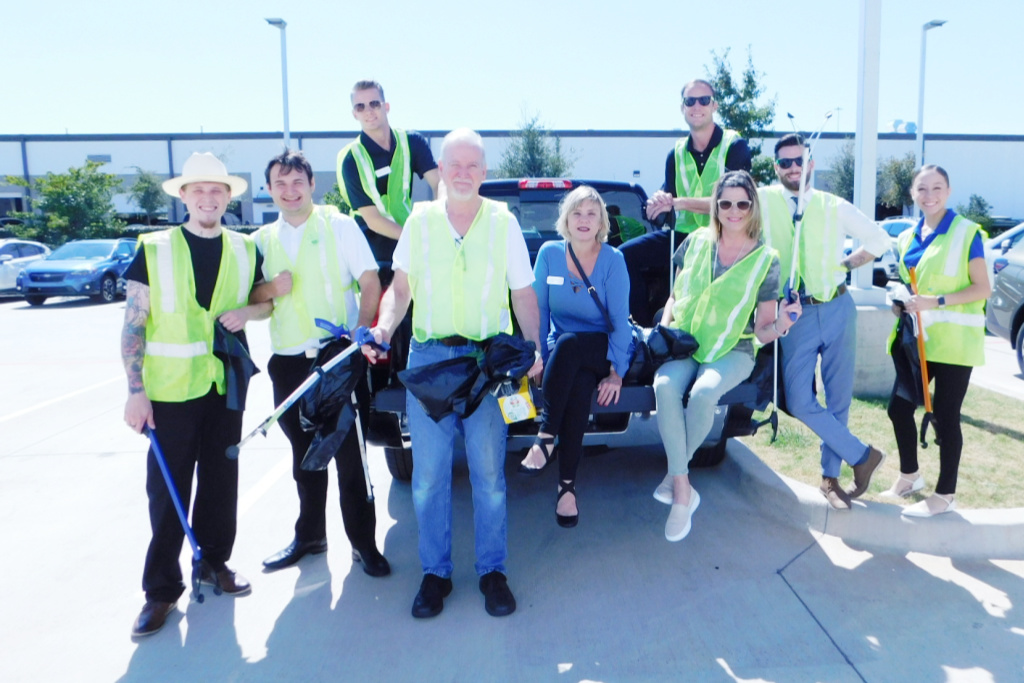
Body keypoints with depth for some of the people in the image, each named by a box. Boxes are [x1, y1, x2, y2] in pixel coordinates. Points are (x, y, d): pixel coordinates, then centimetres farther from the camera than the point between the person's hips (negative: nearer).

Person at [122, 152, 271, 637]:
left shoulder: (245, 251, 6)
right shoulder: (154, 250, -3)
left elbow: (267, 301, 17)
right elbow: (133, 326, -4)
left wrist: (248, 310, -7)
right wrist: (136, 391, -11)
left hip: (225, 386, 3)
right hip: (169, 390, -3)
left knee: (221, 480, 12)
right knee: (167, 490, 2)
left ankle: (215, 561, 30)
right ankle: (161, 588, 15)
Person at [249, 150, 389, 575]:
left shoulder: (339, 226, -1)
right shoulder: (263, 240, 12)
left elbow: (371, 284, -6)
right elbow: (252, 297, 14)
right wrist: (270, 288, -9)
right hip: (288, 361, 4)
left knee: (348, 452, 1)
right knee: (304, 455, 14)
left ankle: (362, 541, 12)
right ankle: (309, 535, 29)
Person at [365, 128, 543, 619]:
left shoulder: (503, 222, 5)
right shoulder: (420, 221, 7)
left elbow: (523, 293, 7)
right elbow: (400, 287, 12)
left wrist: (531, 347, -8)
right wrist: (383, 328, -7)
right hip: (428, 357, 1)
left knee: (489, 472, 3)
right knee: (429, 474, 3)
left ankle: (493, 572, 18)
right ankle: (434, 573, 18)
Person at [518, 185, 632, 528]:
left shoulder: (612, 259, -6)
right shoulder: (549, 253, 0)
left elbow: (620, 319, -10)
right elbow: (538, 310, 1)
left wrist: (617, 371, -16)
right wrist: (538, 357, -10)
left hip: (600, 349, -1)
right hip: (560, 354, 2)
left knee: (567, 343, -36)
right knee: (579, 387, -34)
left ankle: (545, 439, -28)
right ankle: (567, 484, -25)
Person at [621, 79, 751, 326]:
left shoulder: (735, 146, -3)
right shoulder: (677, 153, 12)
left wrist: (678, 202, -21)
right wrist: (657, 201, -16)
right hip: (683, 235, 5)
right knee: (625, 254, -12)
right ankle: (646, 327, -1)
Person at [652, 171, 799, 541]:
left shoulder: (765, 259, 0)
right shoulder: (697, 241, 6)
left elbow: (763, 330, 0)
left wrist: (780, 324, -23)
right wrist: (664, 328, -1)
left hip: (732, 352, -2)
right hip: (684, 343, 2)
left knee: (704, 392, -34)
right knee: (665, 385, -31)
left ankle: (675, 474, -10)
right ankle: (682, 490, -24)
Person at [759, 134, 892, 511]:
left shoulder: (835, 206, 3)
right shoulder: (764, 200, 0)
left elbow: (880, 239, 13)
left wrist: (845, 264, 5)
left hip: (838, 310, 1)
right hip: (796, 315, -1)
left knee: (839, 399, 8)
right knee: (800, 402, -9)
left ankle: (830, 476, 25)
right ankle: (863, 455, 11)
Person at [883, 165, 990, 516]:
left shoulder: (967, 233, -7)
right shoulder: (907, 238, 11)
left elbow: (982, 288, -11)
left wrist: (937, 302, -22)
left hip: (953, 340, -6)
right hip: (916, 338, 6)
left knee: (945, 416, 0)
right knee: (899, 408, 8)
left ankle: (945, 495, 14)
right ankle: (909, 476, 30)